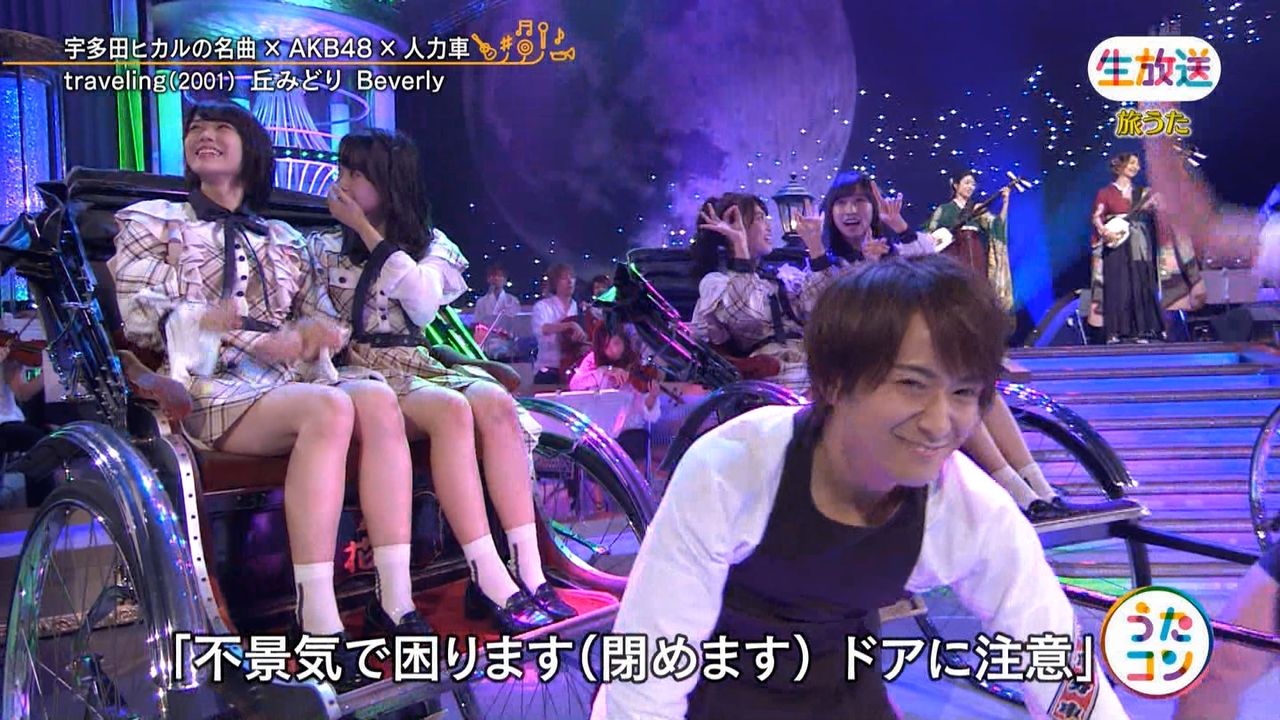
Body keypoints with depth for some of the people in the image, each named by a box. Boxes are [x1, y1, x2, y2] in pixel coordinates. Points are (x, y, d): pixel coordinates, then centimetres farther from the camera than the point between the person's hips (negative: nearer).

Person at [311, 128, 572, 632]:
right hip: (361, 374, -3)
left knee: (496, 403, -30)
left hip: (418, 365, 3)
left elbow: (424, 302, -5)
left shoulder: (431, 245, 17)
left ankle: (529, 575, -33)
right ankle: (491, 583, -39)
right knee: (452, 409, -34)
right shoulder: (325, 247, 16)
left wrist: (367, 232, -4)